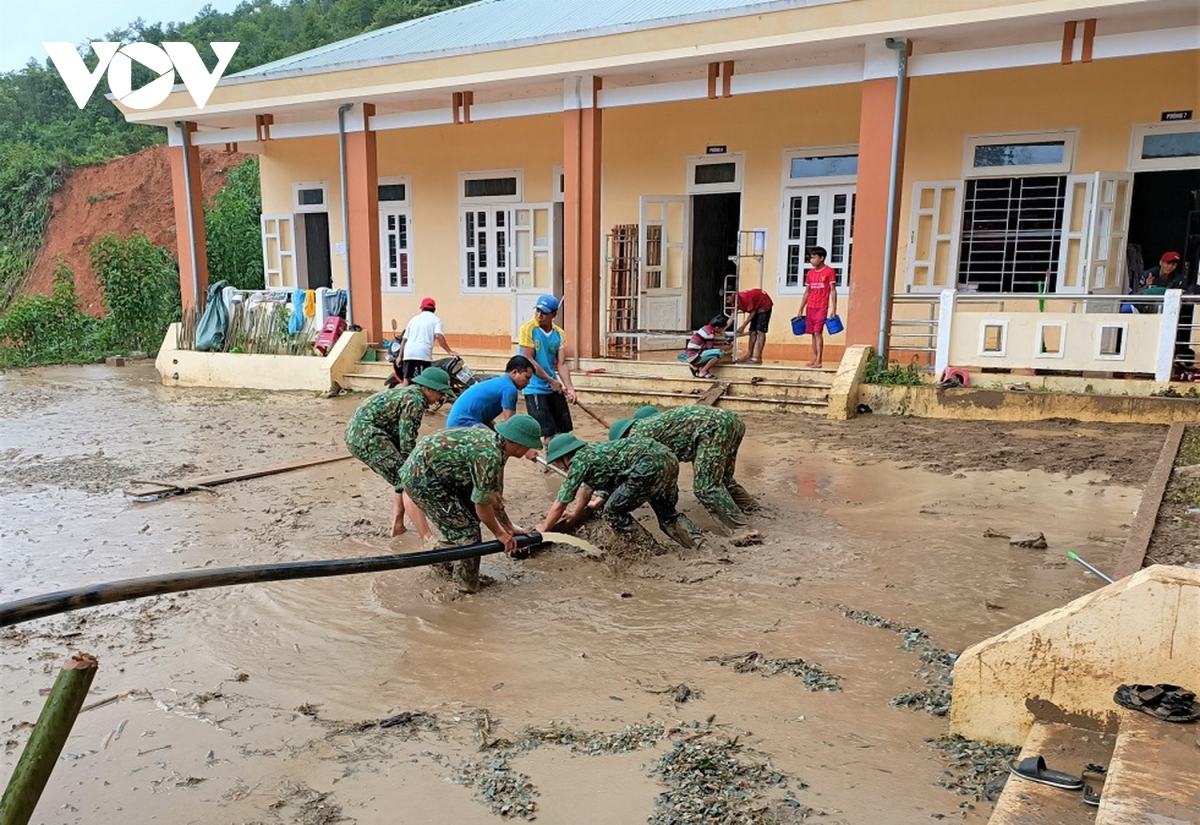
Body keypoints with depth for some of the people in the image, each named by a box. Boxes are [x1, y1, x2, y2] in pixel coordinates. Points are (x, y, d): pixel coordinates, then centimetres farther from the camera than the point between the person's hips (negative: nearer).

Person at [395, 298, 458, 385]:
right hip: (423, 353, -4)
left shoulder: (414, 318, 24)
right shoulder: (436, 320, 10)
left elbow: (404, 339, 23)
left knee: (406, 380, 5)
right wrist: (449, 351, -9)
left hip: (409, 353, 4)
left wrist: (400, 356, 28)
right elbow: (438, 336, -9)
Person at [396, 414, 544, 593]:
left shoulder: (495, 444, 5)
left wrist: (509, 527, 17)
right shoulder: (488, 454, -26)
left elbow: (494, 493, 13)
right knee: (467, 530, -6)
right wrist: (499, 534, -3)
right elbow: (482, 502, -18)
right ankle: (467, 585, 10)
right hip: (422, 479, -10)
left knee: (470, 513, 17)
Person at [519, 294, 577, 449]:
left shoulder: (559, 333, 2)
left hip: (554, 388, 5)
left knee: (564, 431, 8)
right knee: (548, 434, -8)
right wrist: (551, 381, -12)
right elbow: (529, 360, -14)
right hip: (535, 388, -5)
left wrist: (569, 387, -15)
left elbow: (561, 364, -1)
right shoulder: (528, 329, -11)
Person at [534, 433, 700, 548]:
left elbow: (560, 505, 9)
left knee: (614, 513, 3)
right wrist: (576, 515, 59)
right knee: (666, 512, 27)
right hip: (669, 459, 10)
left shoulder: (578, 461, 2)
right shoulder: (591, 452, 26)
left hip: (650, 466, -10)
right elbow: (587, 488, 44)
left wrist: (543, 529, 25)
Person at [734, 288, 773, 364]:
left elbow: (752, 313, -24)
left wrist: (742, 327, -19)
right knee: (753, 332, 6)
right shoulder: (736, 301, -8)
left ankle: (757, 358, -19)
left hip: (765, 305, -9)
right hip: (757, 307, 9)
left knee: (760, 331, -15)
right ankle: (749, 356, 10)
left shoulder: (745, 298, -33)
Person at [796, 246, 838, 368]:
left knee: (818, 332, -11)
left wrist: (834, 309, -13)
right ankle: (814, 359, 9)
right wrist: (800, 310, 13)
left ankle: (819, 361, -12)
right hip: (810, 307, 6)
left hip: (822, 307, -6)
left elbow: (833, 291, -6)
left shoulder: (829, 271, -4)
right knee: (813, 333, 6)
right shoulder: (810, 273, 12)